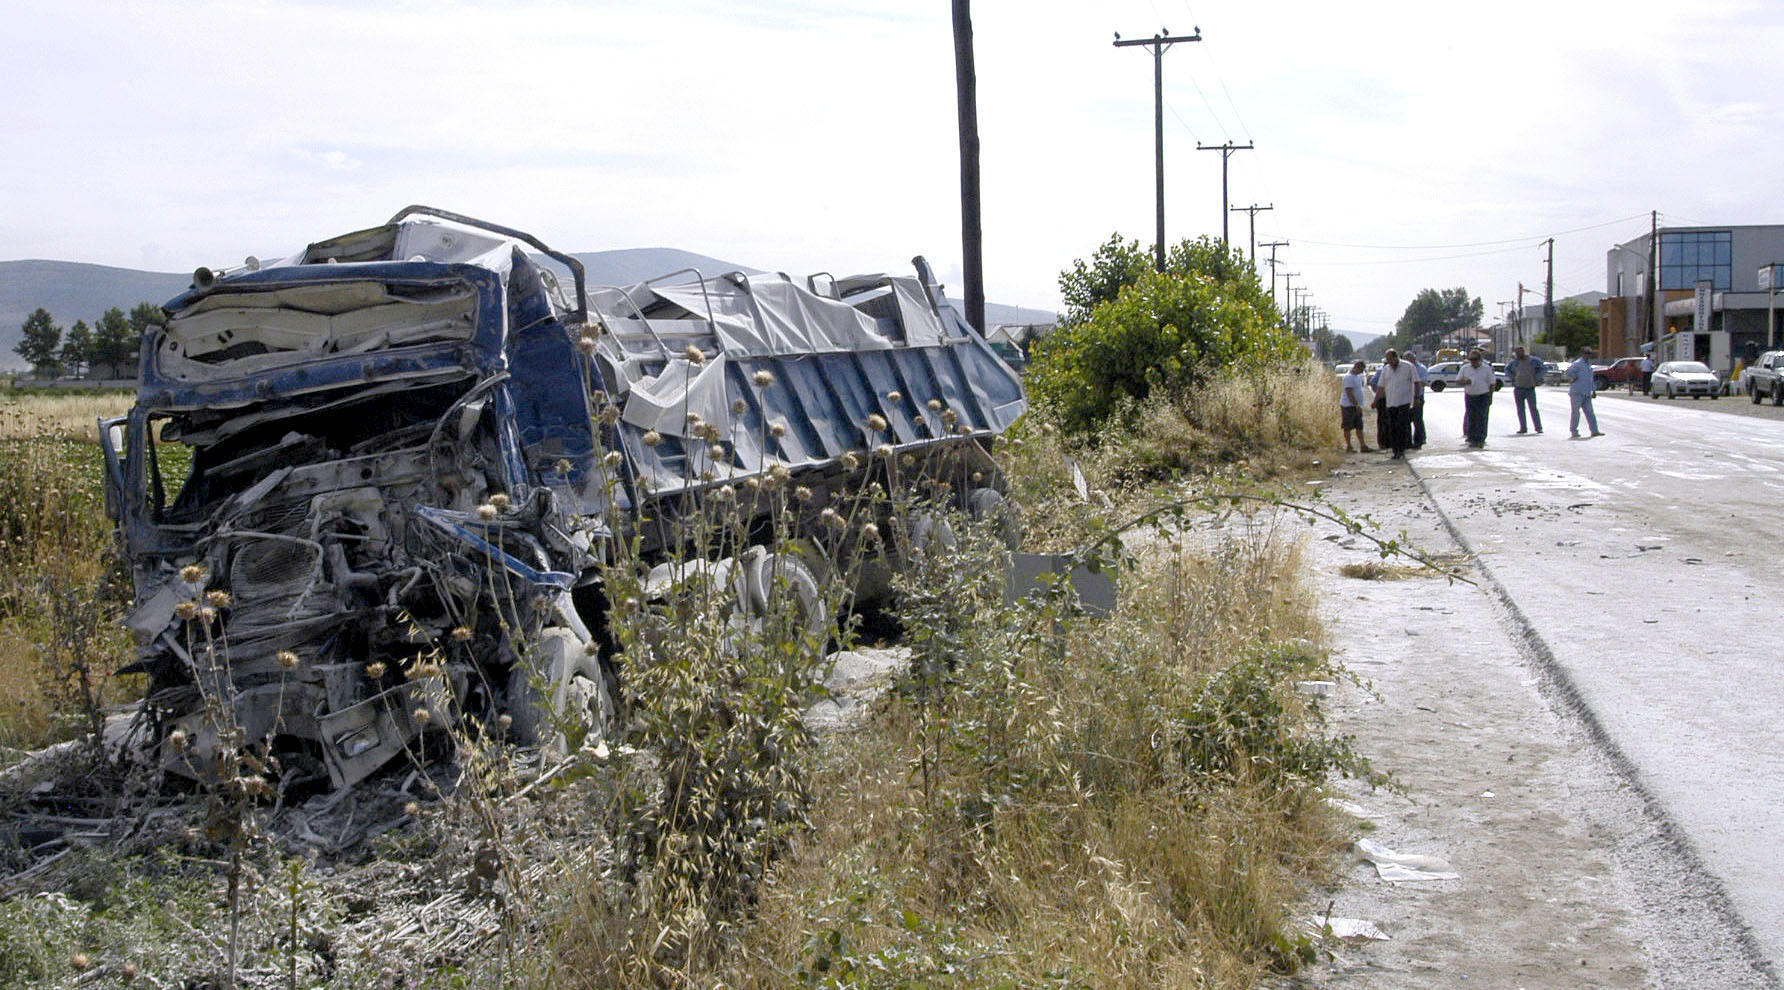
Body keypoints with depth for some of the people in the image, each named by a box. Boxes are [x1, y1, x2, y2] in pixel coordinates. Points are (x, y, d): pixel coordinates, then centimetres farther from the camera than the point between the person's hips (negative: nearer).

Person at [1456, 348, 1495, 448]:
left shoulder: (1486, 368, 2)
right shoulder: (1465, 368, 7)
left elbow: (1491, 383, 4)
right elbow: (1457, 381, 8)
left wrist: (1490, 398, -1)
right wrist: (1465, 382, -14)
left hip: (1483, 396, -2)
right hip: (1469, 396, 2)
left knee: (1481, 418, -7)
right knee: (1470, 418, 2)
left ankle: (1480, 439, -6)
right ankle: (1471, 438, 9)